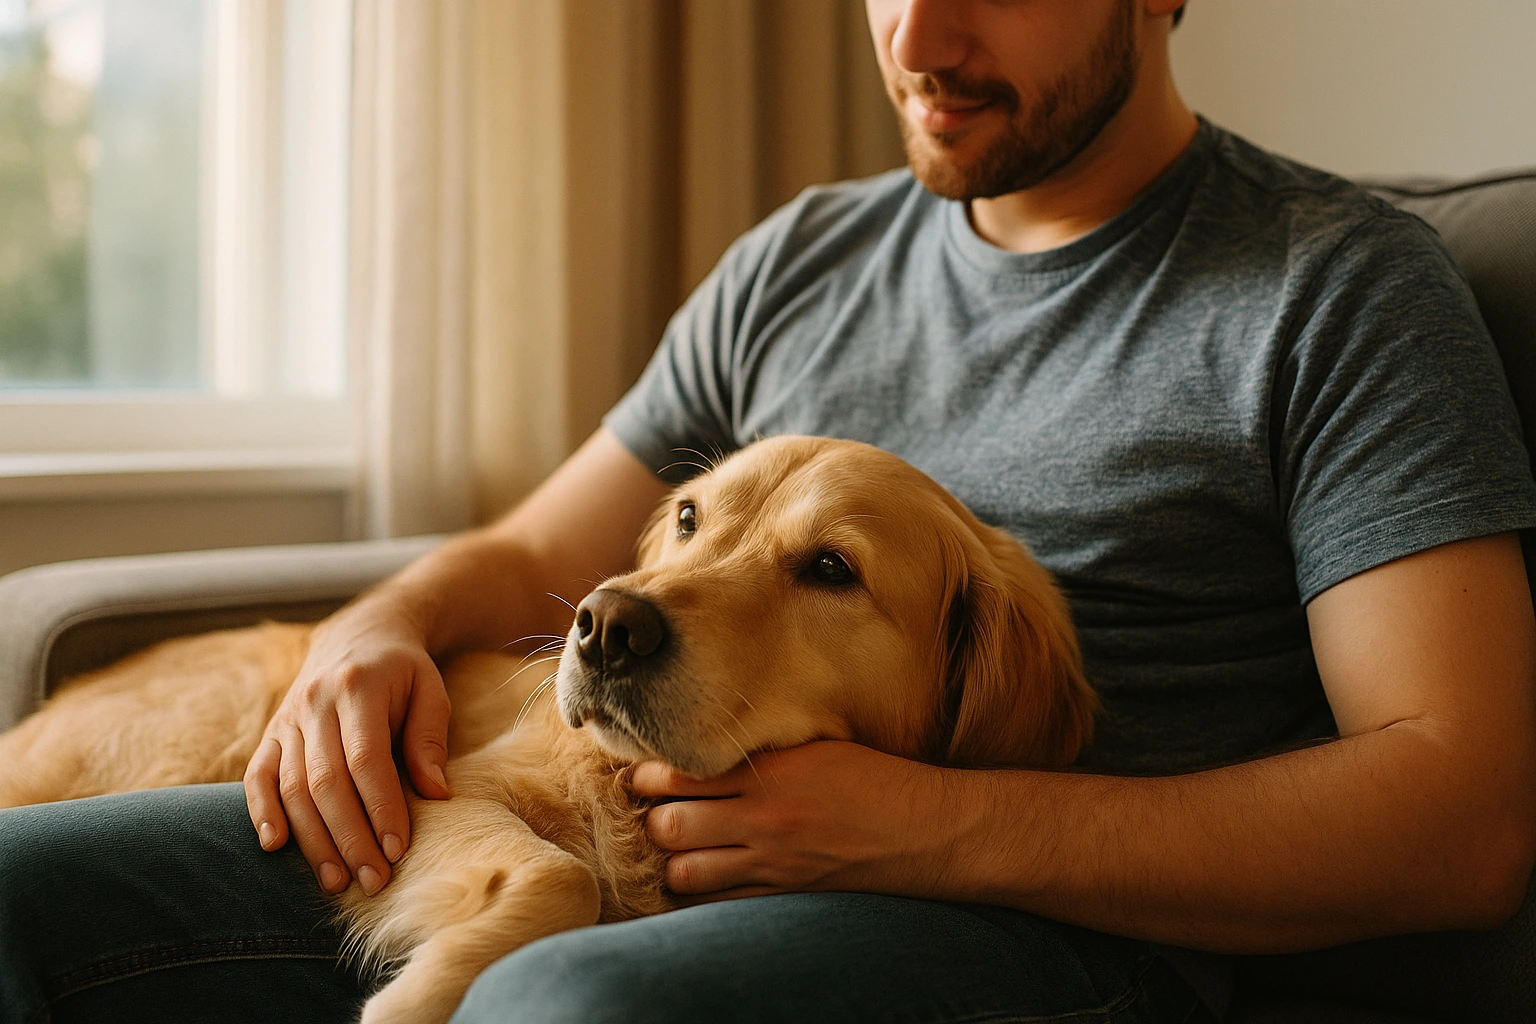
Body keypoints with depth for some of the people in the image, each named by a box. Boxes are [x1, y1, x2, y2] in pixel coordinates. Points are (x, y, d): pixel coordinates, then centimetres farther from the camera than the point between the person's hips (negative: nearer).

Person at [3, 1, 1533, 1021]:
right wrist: (381, 626, -1)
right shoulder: (801, 260, 18)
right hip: (652, 848, 6)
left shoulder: (1345, 288, 1)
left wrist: (947, 829, -19)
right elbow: (534, 555, 25)